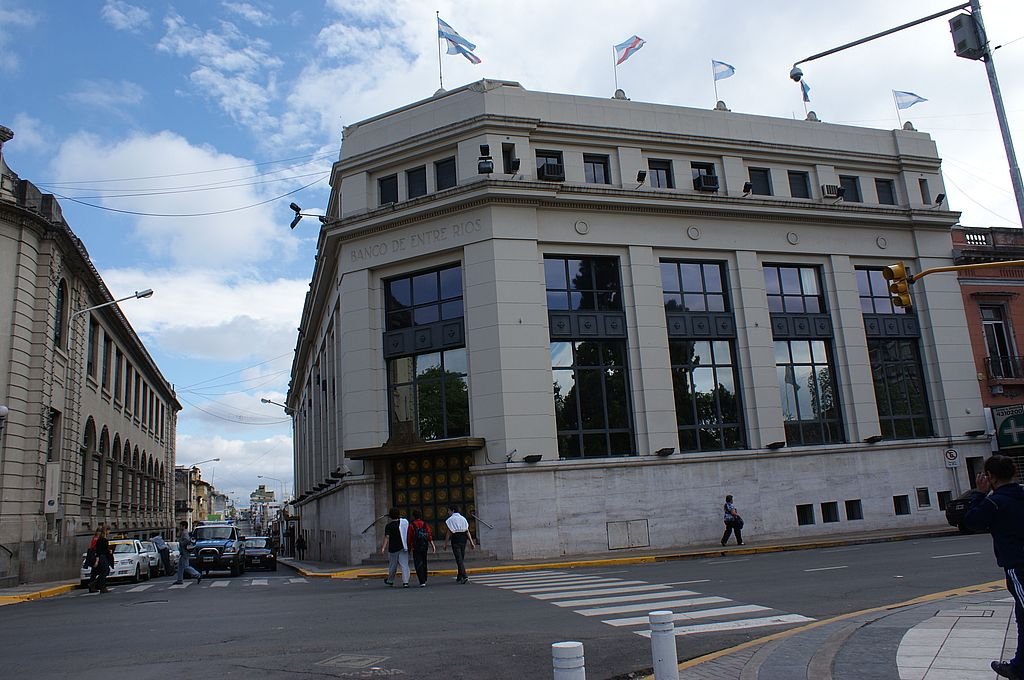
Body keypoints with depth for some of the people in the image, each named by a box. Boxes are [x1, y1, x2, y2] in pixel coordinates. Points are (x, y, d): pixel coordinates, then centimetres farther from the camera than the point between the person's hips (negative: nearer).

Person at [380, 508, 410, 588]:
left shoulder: (389, 526, -8)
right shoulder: (405, 522, 2)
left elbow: (387, 537, -19)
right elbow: (408, 534, 13)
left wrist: (383, 547, -23)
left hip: (393, 548, -2)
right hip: (403, 547, 2)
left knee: (392, 565, 14)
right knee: (404, 565, -1)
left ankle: (390, 580, 32)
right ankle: (405, 582, -11)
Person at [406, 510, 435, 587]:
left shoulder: (411, 525, -5)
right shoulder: (425, 524, 6)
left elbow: (409, 538, -5)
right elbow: (430, 536, -2)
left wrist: (409, 547, 5)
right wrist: (433, 546, -4)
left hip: (416, 548, -4)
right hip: (425, 547, 4)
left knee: (418, 564, -3)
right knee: (424, 564, 19)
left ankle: (422, 582, -12)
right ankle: (424, 580, 28)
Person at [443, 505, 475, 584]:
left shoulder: (450, 520, -6)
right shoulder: (463, 519, 11)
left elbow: (448, 533, -8)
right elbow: (467, 531, 6)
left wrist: (445, 544, -3)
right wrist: (471, 542, 5)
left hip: (455, 541, -6)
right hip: (463, 540, 6)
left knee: (459, 559, -7)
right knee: (462, 559, 14)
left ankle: (464, 577, -19)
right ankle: (459, 577, 22)